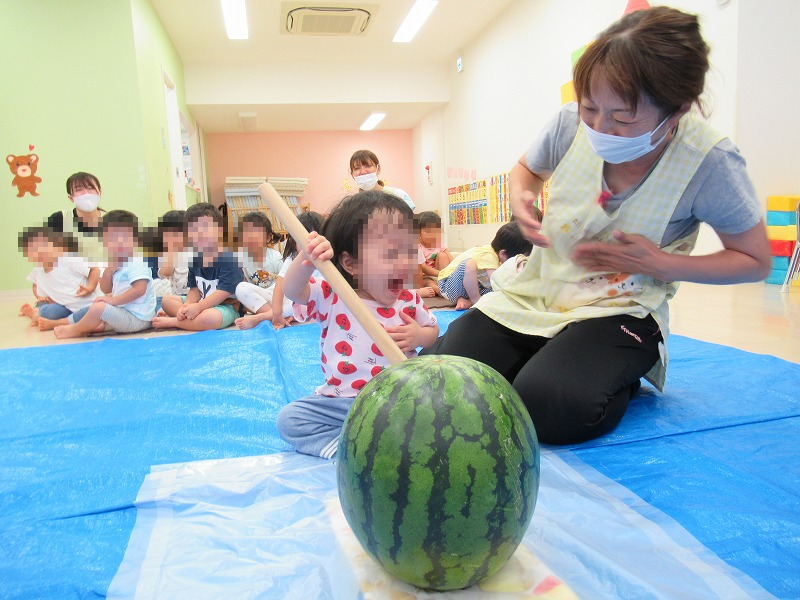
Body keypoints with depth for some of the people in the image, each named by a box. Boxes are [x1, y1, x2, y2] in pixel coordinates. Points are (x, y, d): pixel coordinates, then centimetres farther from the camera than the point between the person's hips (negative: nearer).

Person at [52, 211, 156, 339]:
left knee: (98, 307, -22)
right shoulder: (116, 265, 15)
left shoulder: (137, 263, -17)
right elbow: (106, 290, 17)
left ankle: (75, 330, 1)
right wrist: (108, 271, -2)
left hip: (136, 318, -11)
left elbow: (140, 289, -30)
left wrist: (113, 300, -25)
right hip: (123, 311, 11)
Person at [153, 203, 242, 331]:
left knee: (208, 318, -39)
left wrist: (198, 307, -25)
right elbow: (195, 289, 5)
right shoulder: (195, 259, 5)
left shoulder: (228, 259, -19)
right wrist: (187, 306, -15)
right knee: (166, 300, 12)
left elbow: (224, 291, -24)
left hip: (226, 305, -8)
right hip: (202, 303, 8)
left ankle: (171, 321, -13)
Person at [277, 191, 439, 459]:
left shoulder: (409, 301, -1)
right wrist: (306, 261, -41)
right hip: (340, 402, -1)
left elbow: (433, 329, 15)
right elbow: (292, 290, -21)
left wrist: (419, 336, -9)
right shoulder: (331, 296, -7)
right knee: (289, 418, -15)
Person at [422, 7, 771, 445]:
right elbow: (528, 169, 16)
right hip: (533, 291, 4)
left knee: (548, 410, -32)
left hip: (619, 309, -3)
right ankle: (542, 358, 14)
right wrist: (519, 197, -9)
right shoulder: (573, 122, -9)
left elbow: (755, 261, -3)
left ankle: (617, 376, 3)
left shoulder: (709, 162, -17)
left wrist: (659, 264, -17)